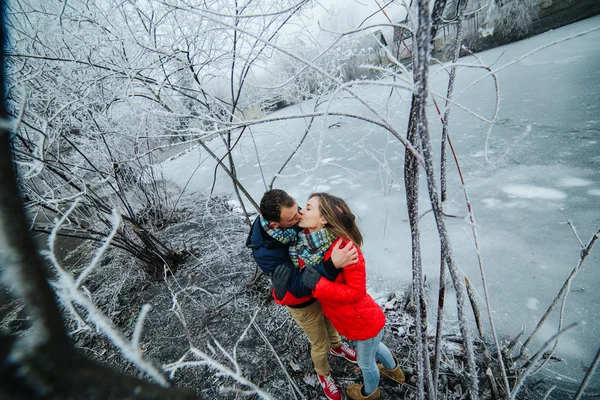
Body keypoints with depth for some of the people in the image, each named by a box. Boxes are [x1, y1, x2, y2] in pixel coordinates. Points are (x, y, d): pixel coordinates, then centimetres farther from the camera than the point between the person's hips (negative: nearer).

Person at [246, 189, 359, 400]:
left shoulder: (294, 217, -24)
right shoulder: (263, 252, -39)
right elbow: (299, 286, -38)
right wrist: (332, 265, -51)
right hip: (302, 302, -4)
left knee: (330, 321, 32)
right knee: (320, 344, 20)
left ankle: (336, 345, 66)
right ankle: (323, 374, 55)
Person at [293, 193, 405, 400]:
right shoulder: (305, 245, -13)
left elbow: (356, 292, -28)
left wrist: (318, 283, -36)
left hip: (364, 322, -6)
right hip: (353, 321, 6)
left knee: (365, 362, 27)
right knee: (374, 348, 36)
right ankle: (394, 370, 69)